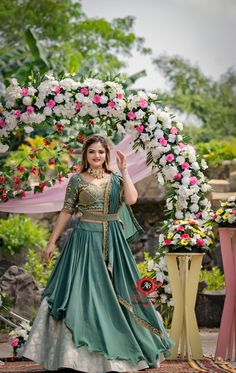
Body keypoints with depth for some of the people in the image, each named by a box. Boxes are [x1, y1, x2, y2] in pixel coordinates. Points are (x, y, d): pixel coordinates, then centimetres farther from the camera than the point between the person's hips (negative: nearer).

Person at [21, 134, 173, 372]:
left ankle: (115, 348, 19)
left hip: (112, 243, 2)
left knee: (113, 294, 7)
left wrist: (124, 170, -8)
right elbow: (66, 212, 3)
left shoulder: (116, 178, 6)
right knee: (82, 292, -5)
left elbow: (131, 199, -11)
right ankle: (78, 352, 1)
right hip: (85, 240, -2)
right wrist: (52, 242, 2)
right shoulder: (77, 180, 1)